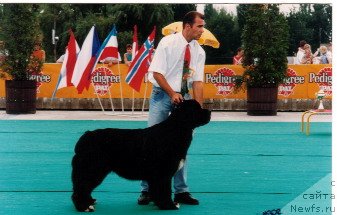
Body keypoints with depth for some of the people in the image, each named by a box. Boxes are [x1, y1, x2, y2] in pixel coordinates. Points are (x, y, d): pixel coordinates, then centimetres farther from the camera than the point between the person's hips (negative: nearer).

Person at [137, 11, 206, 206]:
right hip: (163, 94, -4)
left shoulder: (199, 51, 0)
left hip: (183, 97, 4)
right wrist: (172, 94, -22)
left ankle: (181, 191, 8)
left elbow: (198, 81, -2)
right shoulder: (168, 43, -12)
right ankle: (147, 189, 1)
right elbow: (157, 72, -14)